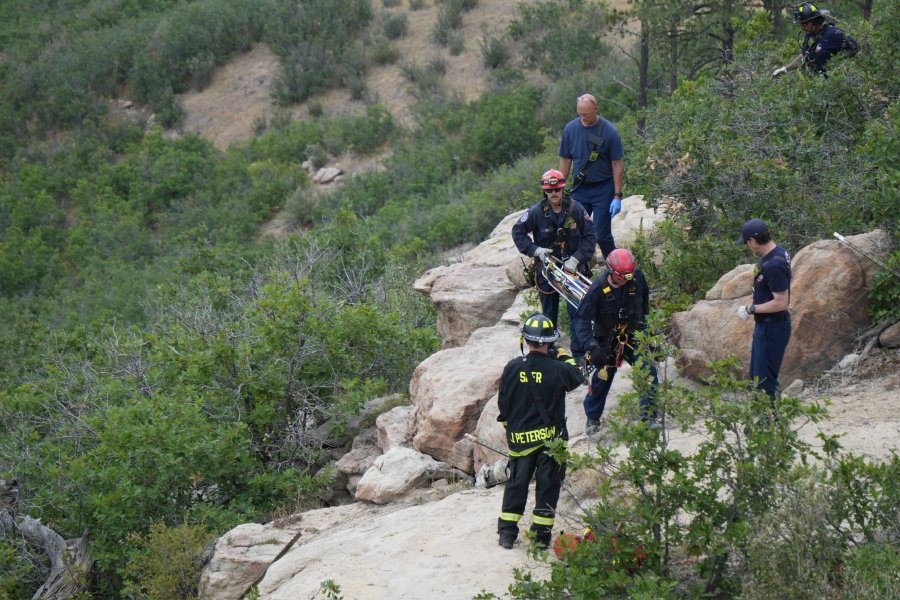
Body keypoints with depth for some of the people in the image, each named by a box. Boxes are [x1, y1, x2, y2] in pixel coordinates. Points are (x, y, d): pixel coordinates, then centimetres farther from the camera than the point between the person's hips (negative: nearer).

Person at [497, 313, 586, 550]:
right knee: (547, 485, 8)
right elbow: (578, 379, 10)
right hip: (551, 438, -2)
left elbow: (502, 402, 2)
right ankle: (542, 534, 10)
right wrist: (566, 358, 25)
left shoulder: (512, 368, -7)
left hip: (519, 438, 2)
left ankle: (507, 531, 15)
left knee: (516, 484, 14)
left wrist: (508, 425, 18)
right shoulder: (558, 370, -13)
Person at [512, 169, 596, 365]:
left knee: (577, 312, -5)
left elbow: (589, 237, -4)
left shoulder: (576, 209, -8)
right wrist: (534, 249, -13)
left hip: (572, 268, -1)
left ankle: (579, 354, 3)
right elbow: (518, 232, 0)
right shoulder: (536, 212, -9)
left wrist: (576, 258, -14)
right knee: (548, 313, 10)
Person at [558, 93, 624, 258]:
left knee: (602, 234, -5)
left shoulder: (609, 131, -10)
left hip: (603, 189, -3)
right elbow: (565, 160, 7)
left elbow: (617, 165, -6)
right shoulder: (570, 128, -1)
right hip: (580, 189, 3)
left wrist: (617, 196, -9)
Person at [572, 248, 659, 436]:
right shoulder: (598, 288, -25)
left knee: (649, 370, -12)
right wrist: (592, 345, -37)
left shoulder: (637, 277, -14)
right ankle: (592, 418, 29)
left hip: (634, 336, 2)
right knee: (602, 377, 6)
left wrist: (644, 320, 15)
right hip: (608, 340, -2)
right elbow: (581, 319, -25)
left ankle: (649, 415, 1)